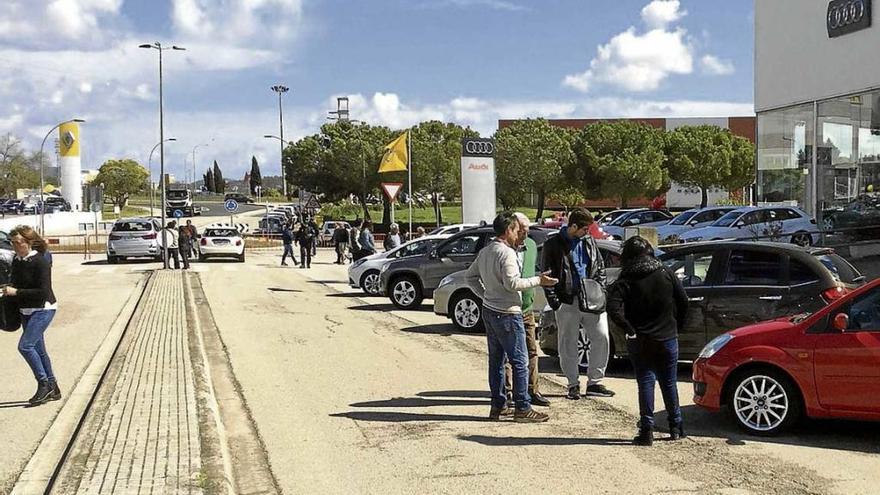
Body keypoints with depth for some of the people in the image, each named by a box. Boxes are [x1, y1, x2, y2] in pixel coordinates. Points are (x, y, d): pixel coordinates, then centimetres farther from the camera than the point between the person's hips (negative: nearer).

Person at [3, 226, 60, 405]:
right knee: (38, 350, 12)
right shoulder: (16, 261, 5)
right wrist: (8, 289, 3)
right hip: (25, 311, 8)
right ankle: (52, 389, 21)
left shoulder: (40, 262, -18)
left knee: (25, 345, -18)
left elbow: (43, 292, -22)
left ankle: (44, 384, -5)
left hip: (43, 309, -8)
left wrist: (16, 292, -22)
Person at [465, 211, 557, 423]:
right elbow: (512, 283, -23)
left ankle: (498, 406, 18)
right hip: (507, 314, -9)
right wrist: (537, 281, -15)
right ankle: (523, 409, -1)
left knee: (496, 359, 13)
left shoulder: (485, 252, 12)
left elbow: (470, 277, 19)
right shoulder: (507, 253, -17)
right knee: (520, 362, -4)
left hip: (489, 311, 10)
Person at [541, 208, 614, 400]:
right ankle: (573, 384, 16)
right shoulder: (553, 245, -3)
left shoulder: (589, 241, 11)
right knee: (568, 344, 3)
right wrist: (553, 301, -10)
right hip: (567, 302, -4)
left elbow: (600, 267, 18)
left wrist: (599, 290, 5)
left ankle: (595, 382, 11)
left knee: (601, 337, -1)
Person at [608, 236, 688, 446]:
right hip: (667, 338, 2)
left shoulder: (625, 281, -9)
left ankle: (646, 431, 0)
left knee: (645, 383, 4)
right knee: (669, 382, 14)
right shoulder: (665, 274, 0)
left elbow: (614, 309, -22)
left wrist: (629, 329, -13)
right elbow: (683, 301, 2)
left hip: (640, 341, -2)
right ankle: (676, 427, 23)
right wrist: (677, 326, 12)